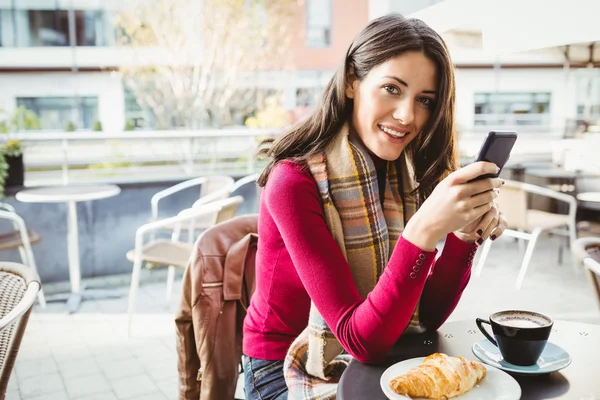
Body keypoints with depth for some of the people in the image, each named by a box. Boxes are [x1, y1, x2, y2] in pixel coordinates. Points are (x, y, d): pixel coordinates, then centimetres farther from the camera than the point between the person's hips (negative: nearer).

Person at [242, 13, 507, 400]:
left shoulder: (404, 174, -4)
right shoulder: (294, 182, -23)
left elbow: (426, 315, -6)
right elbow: (361, 340, -26)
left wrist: (465, 235, -22)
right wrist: (424, 230, -39)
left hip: (372, 363, 5)